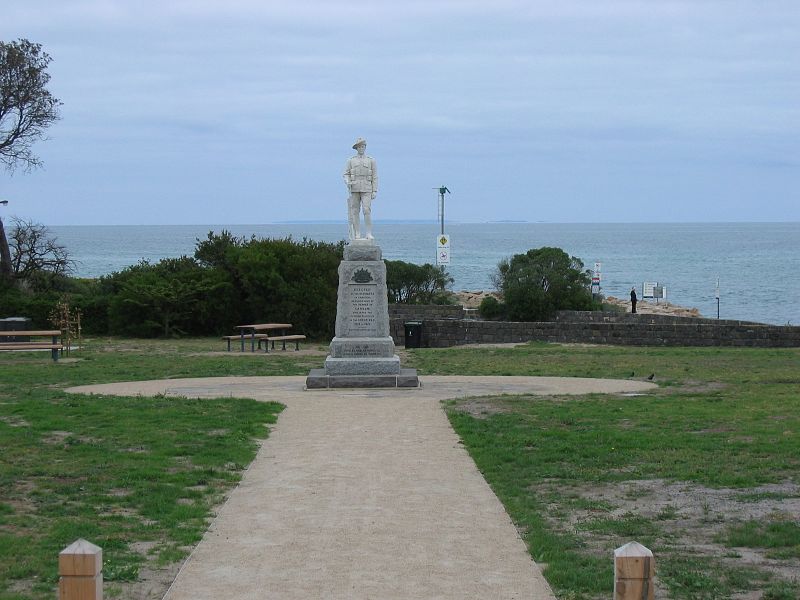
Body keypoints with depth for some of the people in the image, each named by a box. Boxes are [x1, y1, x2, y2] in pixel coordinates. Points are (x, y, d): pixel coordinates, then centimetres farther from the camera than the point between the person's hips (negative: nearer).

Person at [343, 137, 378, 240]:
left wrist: (374, 191, -4)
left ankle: (369, 234, -12)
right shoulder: (350, 161, 8)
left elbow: (374, 177, 3)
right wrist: (347, 183, -20)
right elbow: (346, 175, 4)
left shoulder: (371, 161, 6)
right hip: (354, 189, 2)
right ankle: (357, 234, 4)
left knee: (367, 210, -14)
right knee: (355, 212, 0)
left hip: (366, 190, -2)